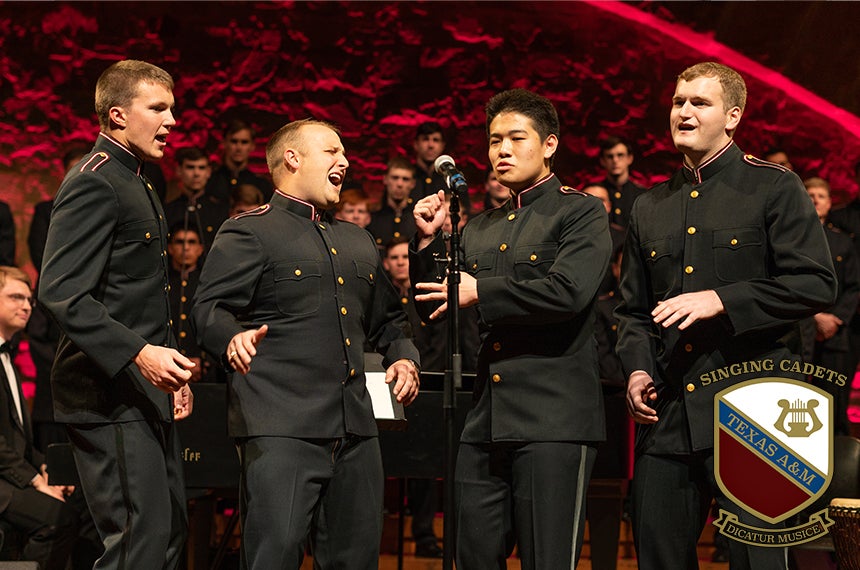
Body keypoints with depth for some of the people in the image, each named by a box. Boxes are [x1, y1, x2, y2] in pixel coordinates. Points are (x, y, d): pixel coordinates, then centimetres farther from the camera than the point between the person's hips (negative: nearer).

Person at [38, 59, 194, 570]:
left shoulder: (136, 182, 19)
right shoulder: (93, 184, -14)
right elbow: (62, 293, -23)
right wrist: (139, 353, -31)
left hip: (146, 393, 11)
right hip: (110, 395, -11)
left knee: (170, 529, 13)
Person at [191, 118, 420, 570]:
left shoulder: (359, 242, 25)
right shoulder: (247, 233, 2)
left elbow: (387, 320, 33)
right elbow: (208, 309, -9)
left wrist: (404, 356, 13)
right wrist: (233, 338, -30)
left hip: (355, 430, 7)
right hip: (282, 428, -7)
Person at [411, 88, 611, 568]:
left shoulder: (581, 213, 1)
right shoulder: (479, 229, 20)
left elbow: (567, 291, -16)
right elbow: (436, 311, 20)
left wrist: (479, 291, -10)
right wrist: (429, 241, 7)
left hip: (552, 420, -6)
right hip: (483, 422, 6)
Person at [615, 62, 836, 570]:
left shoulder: (775, 188, 1)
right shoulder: (650, 208, 17)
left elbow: (815, 285, -9)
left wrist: (719, 300, -16)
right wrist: (637, 368, 3)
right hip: (666, 414, 5)